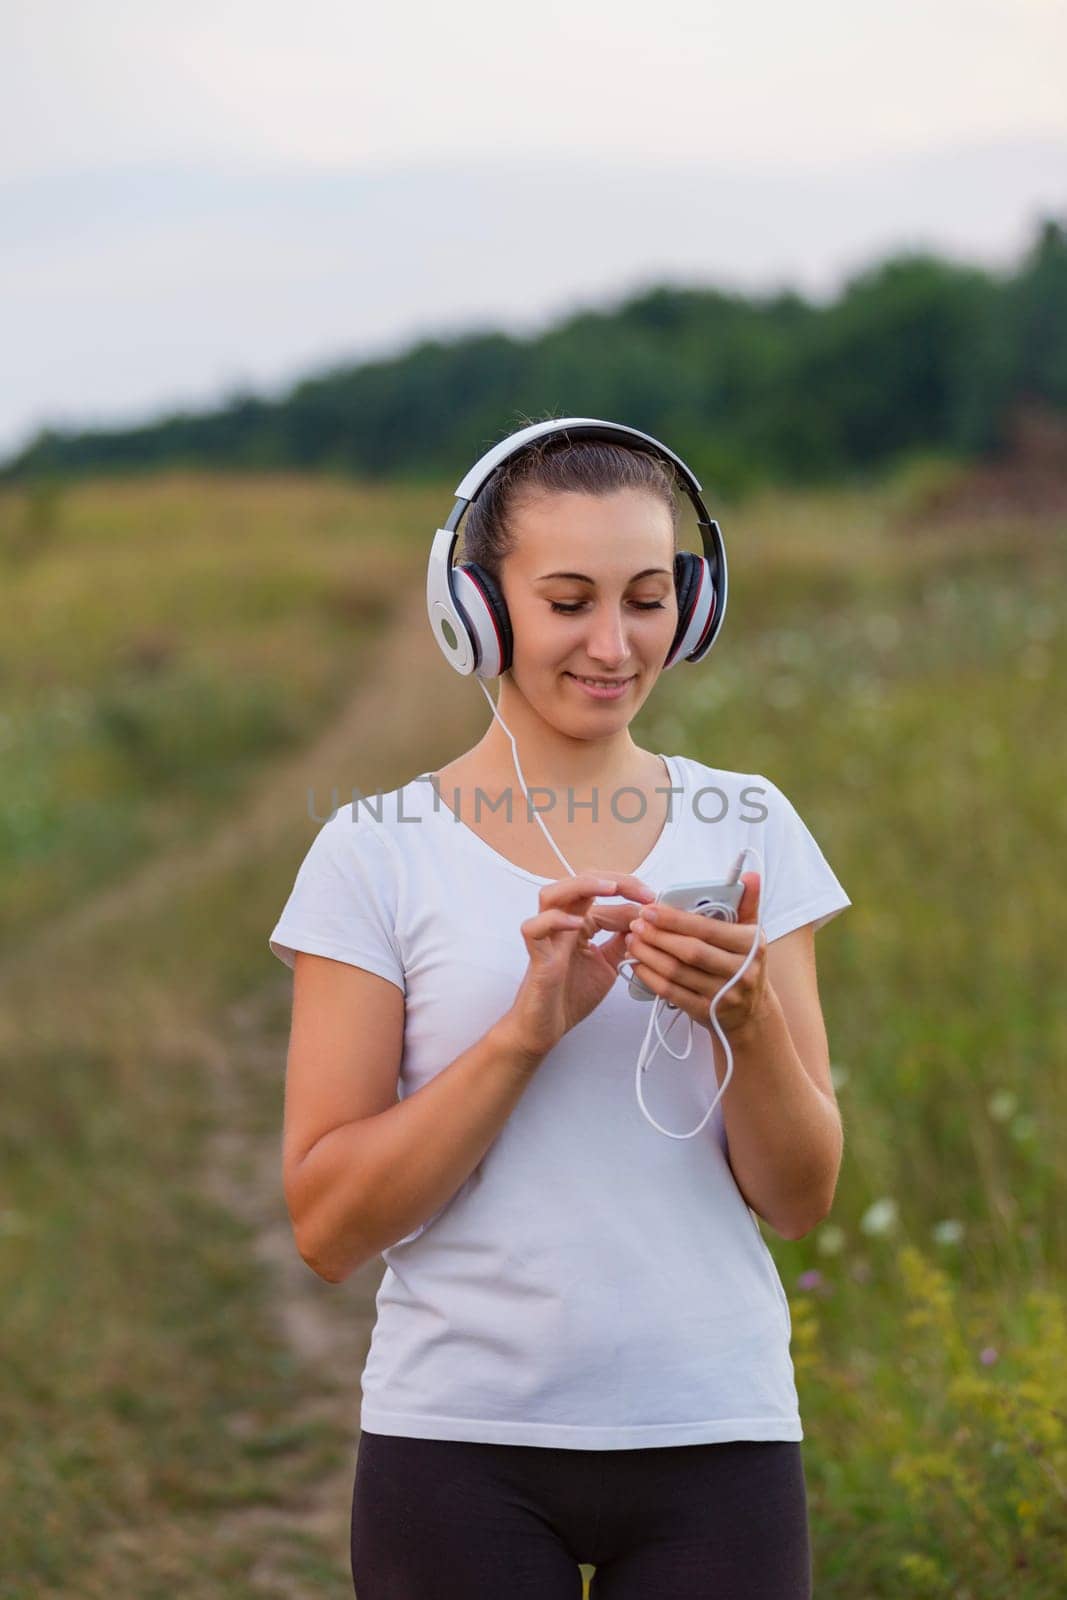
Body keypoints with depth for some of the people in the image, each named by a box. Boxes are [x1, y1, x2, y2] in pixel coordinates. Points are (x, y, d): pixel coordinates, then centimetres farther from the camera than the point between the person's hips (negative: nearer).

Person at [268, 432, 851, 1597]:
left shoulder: (749, 830, 4)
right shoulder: (379, 853, -2)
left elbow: (799, 1201, 3)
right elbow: (327, 1228, -6)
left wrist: (745, 1012, -15)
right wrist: (527, 1027, -17)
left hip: (715, 1440, 2)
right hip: (460, 1445, -2)